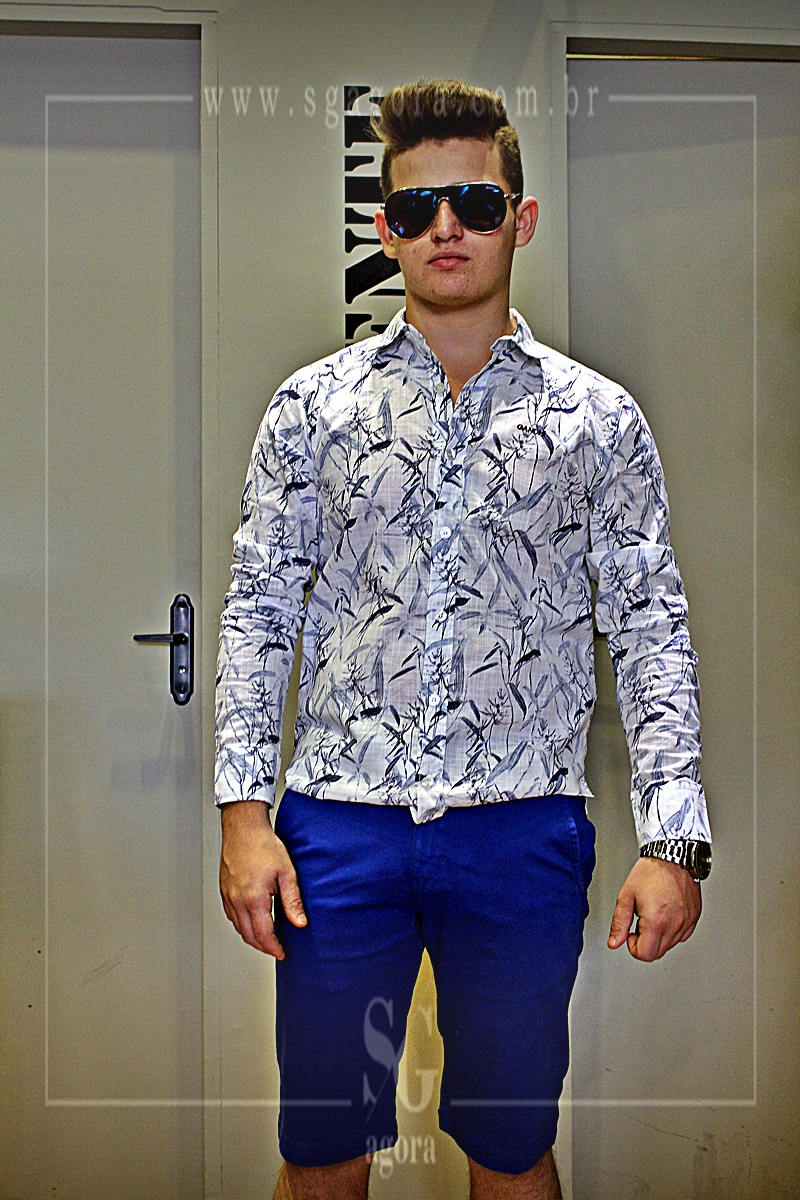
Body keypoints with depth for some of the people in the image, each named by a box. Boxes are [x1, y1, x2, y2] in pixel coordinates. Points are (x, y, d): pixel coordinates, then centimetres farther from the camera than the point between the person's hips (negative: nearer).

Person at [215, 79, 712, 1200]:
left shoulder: (599, 417, 3)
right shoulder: (312, 404, 5)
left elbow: (651, 629, 2)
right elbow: (259, 610, 5)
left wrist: (674, 840, -6)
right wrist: (245, 810, -3)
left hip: (524, 825, 0)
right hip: (339, 820, 1)